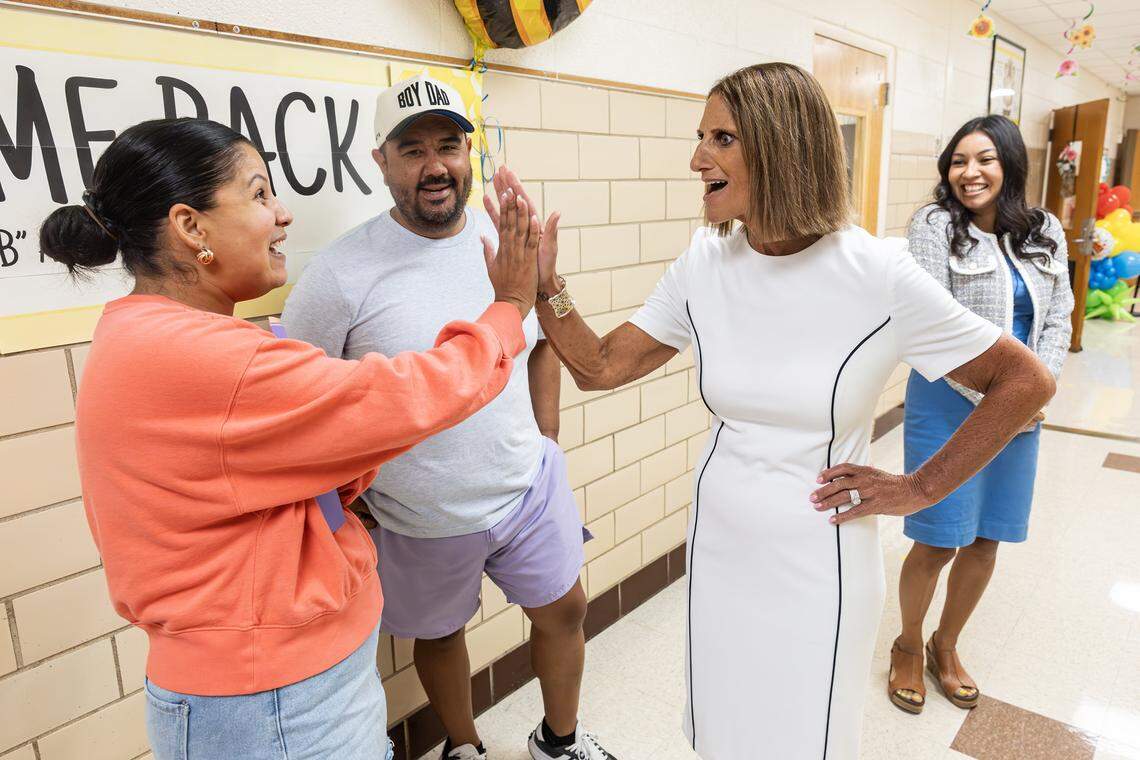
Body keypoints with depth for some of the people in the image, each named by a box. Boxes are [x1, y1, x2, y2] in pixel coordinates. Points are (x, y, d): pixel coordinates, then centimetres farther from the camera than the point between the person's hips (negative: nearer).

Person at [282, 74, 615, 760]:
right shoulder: (341, 274, -19)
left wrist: (546, 440, 7)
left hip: (530, 488, 4)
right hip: (420, 519, -3)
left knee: (565, 611, 19)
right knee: (440, 632, 20)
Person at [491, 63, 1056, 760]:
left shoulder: (879, 277, -17)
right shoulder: (704, 266, -6)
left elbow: (1026, 382, -7)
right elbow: (600, 368, -3)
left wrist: (919, 489, -8)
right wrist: (545, 284, -17)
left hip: (820, 565, -3)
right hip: (719, 550, 4)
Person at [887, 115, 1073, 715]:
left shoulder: (1046, 232, 7)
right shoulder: (935, 225, -9)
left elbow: (1057, 319, 7)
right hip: (948, 405, -5)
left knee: (986, 540, 13)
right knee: (937, 543, 1)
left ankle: (946, 645, 35)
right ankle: (909, 645, 27)